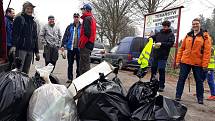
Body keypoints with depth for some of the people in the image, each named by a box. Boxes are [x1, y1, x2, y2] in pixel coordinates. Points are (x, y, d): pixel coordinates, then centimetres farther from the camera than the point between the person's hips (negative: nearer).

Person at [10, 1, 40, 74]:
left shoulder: (33, 23, 22)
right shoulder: (19, 19, 5)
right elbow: (15, 33, -6)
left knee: (26, 71, 6)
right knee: (19, 70, -11)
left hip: (30, 50, 6)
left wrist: (37, 52, 17)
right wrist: (13, 45, -22)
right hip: (21, 48, -6)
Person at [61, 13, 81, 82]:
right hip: (70, 48, 2)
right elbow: (65, 36, 8)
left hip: (79, 48, -2)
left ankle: (78, 77, 15)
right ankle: (70, 78, 14)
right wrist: (63, 45, -2)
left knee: (79, 64, 5)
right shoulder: (69, 27, 10)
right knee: (70, 64, 6)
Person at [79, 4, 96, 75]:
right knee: (86, 64, 17)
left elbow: (86, 32, -21)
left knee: (84, 64, -9)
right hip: (90, 44, 11)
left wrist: (81, 43, -19)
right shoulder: (92, 18, 22)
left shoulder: (87, 19, -10)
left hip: (85, 45, -10)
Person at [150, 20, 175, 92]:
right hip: (155, 54, 5)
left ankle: (161, 86, 7)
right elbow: (152, 37, 19)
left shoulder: (171, 34, 2)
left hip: (163, 56, -5)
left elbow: (171, 43, -11)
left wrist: (161, 44, -21)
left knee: (161, 71, -2)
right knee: (153, 69, 12)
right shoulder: (158, 33, 14)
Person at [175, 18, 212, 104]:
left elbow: (207, 51, -6)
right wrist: (178, 60, 5)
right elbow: (182, 49, 11)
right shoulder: (188, 35, 11)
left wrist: (205, 64, -13)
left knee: (199, 81, 8)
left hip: (198, 63, -2)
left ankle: (200, 98, 22)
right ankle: (178, 96, 13)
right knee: (181, 79, 4)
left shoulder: (205, 36, 1)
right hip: (185, 61, 3)